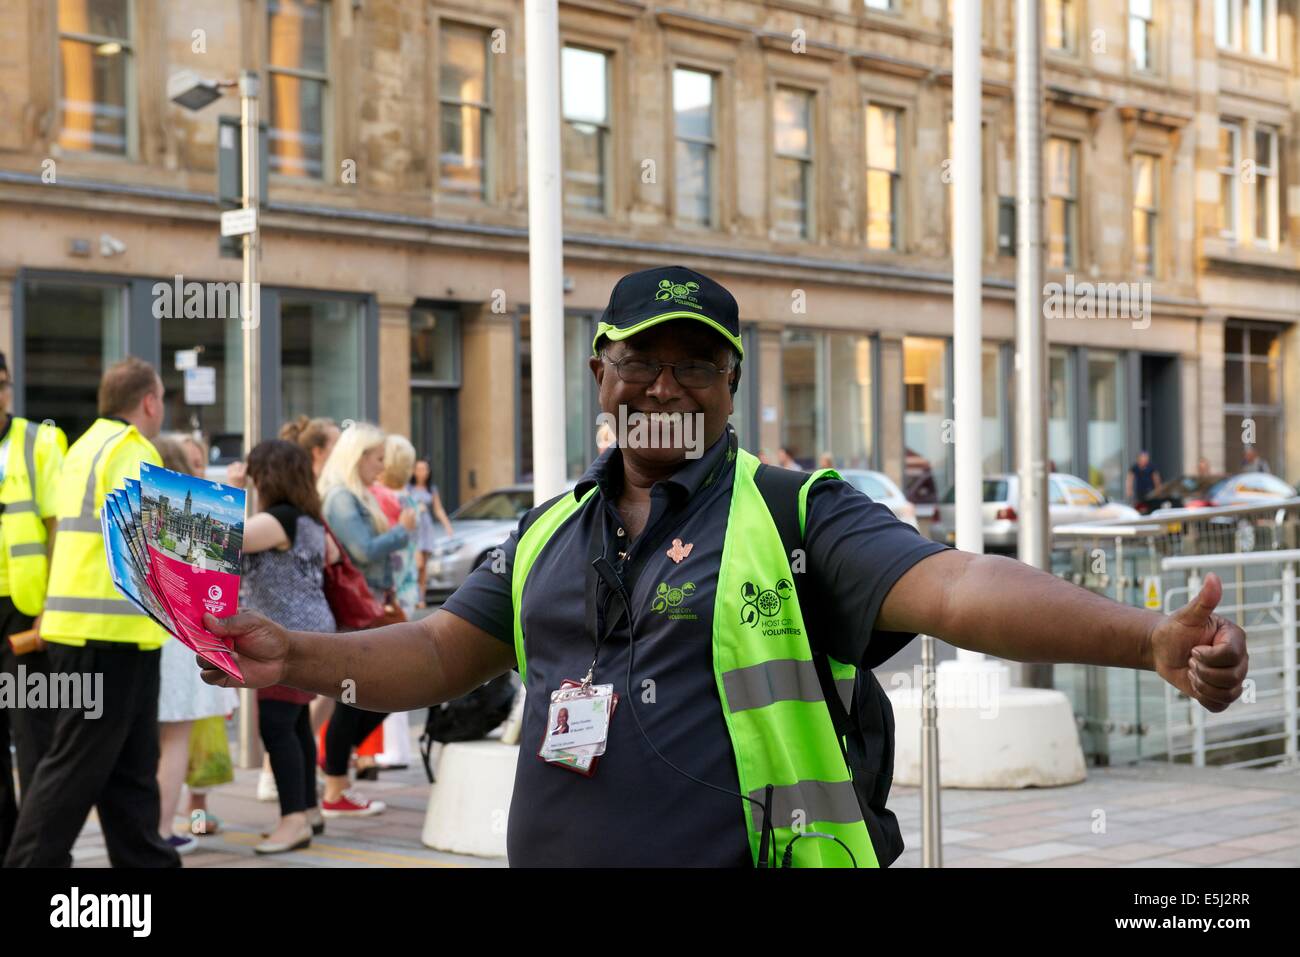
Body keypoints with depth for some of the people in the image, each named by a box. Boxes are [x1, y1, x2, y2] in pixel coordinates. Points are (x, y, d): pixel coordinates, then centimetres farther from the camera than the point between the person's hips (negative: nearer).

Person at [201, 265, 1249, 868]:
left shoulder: (797, 515, -4)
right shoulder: (550, 534, 13)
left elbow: (955, 588, -17)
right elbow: (439, 654, 19)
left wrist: (1153, 641, -32)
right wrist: (296, 658, 3)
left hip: (749, 855, -5)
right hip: (553, 850, 5)